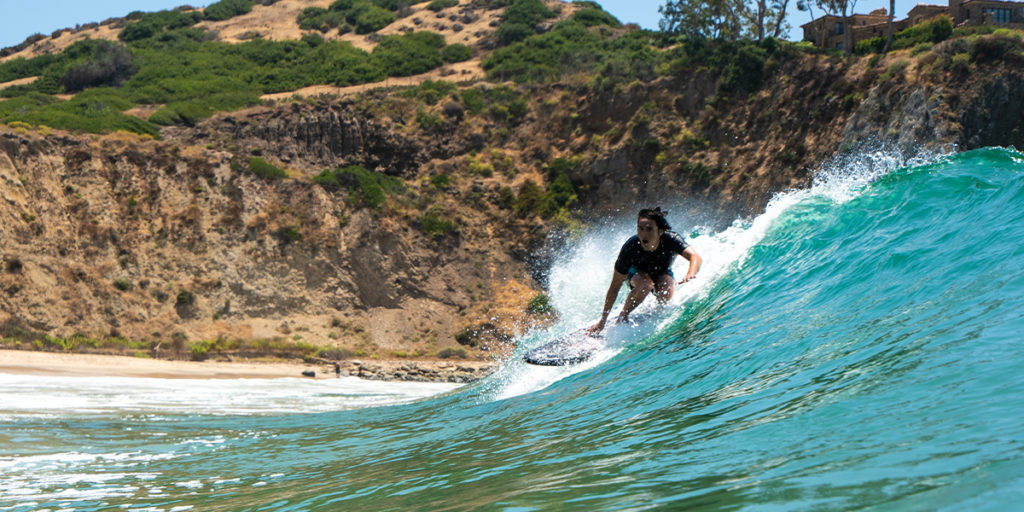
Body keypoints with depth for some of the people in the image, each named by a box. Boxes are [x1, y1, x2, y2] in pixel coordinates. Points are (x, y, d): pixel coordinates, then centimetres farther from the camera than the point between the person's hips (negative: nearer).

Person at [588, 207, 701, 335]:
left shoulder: (671, 239, -33)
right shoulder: (630, 249, -34)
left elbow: (695, 257, -44)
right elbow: (614, 287, -27)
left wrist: (690, 274, -69)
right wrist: (603, 320, -26)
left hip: (663, 273, 1)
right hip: (637, 272, -1)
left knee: (666, 295, -32)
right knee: (645, 283, -37)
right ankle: (622, 317, -15)